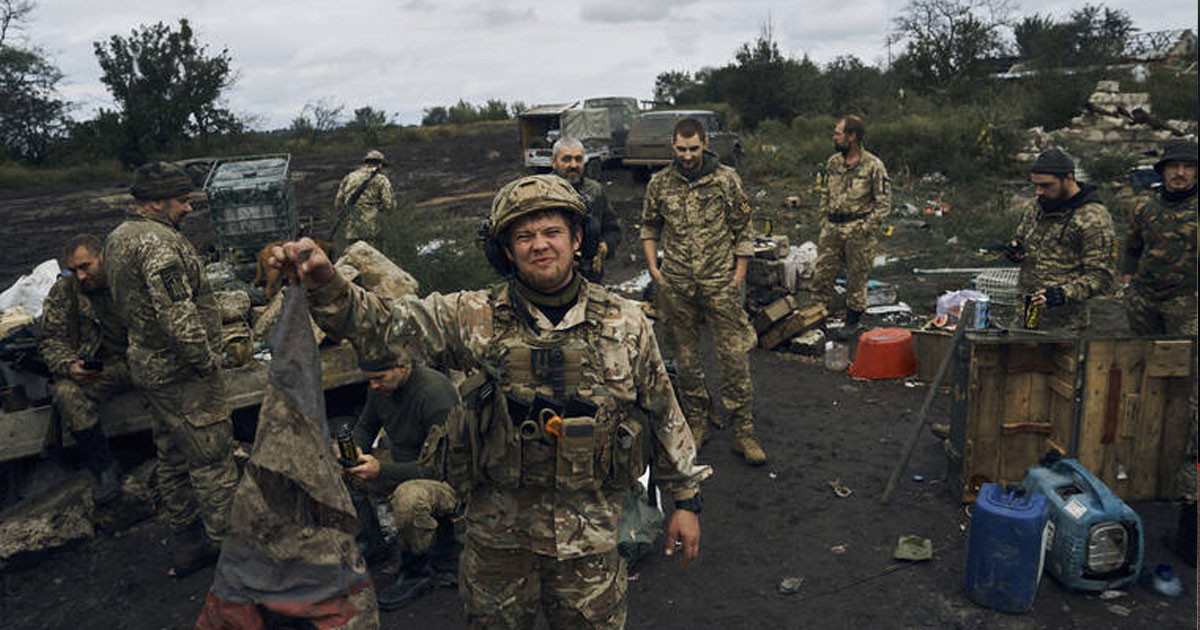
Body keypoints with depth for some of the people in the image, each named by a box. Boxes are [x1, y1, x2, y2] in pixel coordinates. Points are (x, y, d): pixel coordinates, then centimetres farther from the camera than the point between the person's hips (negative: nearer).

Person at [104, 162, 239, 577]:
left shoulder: (118, 237, 11)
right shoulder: (159, 243, -22)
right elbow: (178, 316, -29)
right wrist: (208, 362, -18)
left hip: (149, 365, 10)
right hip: (182, 371, -10)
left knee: (173, 457, 19)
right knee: (213, 458, 1)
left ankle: (184, 544, 32)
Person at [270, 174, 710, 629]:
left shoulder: (626, 323, -4)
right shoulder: (474, 317, -7)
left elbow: (664, 413, 4)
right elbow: (381, 322, -16)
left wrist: (686, 499, 8)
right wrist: (326, 285, -36)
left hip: (589, 535, 0)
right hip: (497, 533, 0)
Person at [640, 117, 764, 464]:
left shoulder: (726, 179, -1)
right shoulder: (659, 183, 4)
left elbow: (743, 230, 4)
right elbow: (649, 228, 16)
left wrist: (739, 274, -2)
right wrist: (653, 269, 6)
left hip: (720, 283, -2)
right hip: (675, 286, 2)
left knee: (735, 356, -2)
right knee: (685, 357, 10)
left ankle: (743, 431, 8)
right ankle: (696, 422, 26)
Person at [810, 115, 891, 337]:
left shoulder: (873, 165, -8)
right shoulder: (832, 163, 9)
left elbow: (884, 203, -7)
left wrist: (865, 229, -13)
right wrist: (824, 221, 9)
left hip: (858, 229, -5)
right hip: (831, 228, 5)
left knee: (856, 278, 6)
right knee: (821, 275, 5)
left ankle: (853, 321, 19)